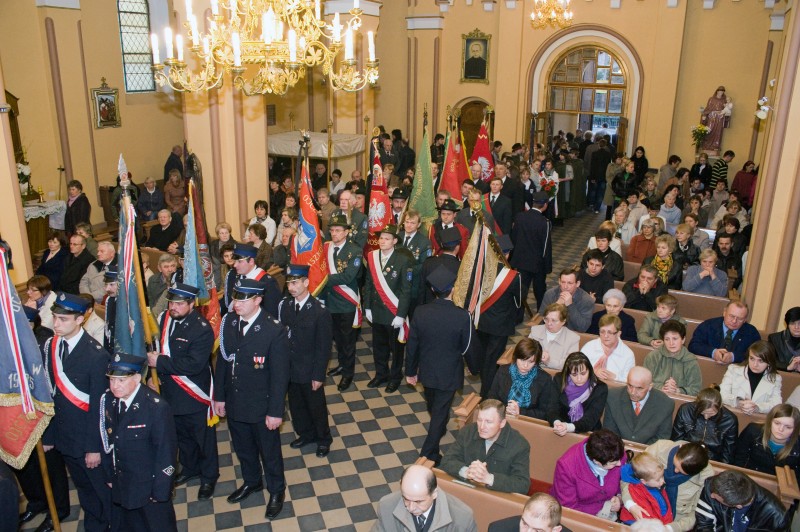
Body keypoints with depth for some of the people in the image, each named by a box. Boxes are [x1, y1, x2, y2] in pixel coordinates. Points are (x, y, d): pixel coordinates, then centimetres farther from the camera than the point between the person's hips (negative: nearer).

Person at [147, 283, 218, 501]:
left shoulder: (202, 329, -23)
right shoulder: (163, 319, -1)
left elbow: (194, 364, -30)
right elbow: (155, 347, 14)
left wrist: (160, 362, -26)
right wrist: (154, 374, 3)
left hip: (195, 395, -7)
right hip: (171, 393, 7)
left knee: (203, 437, 11)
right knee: (182, 435, 25)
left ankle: (209, 477, 31)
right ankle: (190, 468, 47)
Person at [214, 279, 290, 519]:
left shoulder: (274, 330, -23)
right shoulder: (228, 322, -7)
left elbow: (280, 375, -18)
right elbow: (222, 361, 3)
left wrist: (275, 411, -15)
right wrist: (219, 396, 7)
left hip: (261, 407, -5)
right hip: (234, 403, 5)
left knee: (269, 451, 16)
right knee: (242, 448, 25)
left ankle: (276, 490, 41)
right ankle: (252, 482, 52)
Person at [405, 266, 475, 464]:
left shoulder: (420, 312, -18)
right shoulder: (463, 316, -26)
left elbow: (412, 346, -9)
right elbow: (467, 347, -12)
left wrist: (410, 371, 6)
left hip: (426, 371, 4)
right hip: (449, 374, -4)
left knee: (432, 406, 29)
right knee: (440, 411, 11)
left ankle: (439, 429, 57)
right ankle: (429, 454, 15)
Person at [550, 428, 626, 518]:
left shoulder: (617, 454, -16)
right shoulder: (567, 466, -26)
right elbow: (568, 508, -17)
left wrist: (620, 498, -13)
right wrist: (603, 508, -18)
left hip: (608, 516, 3)